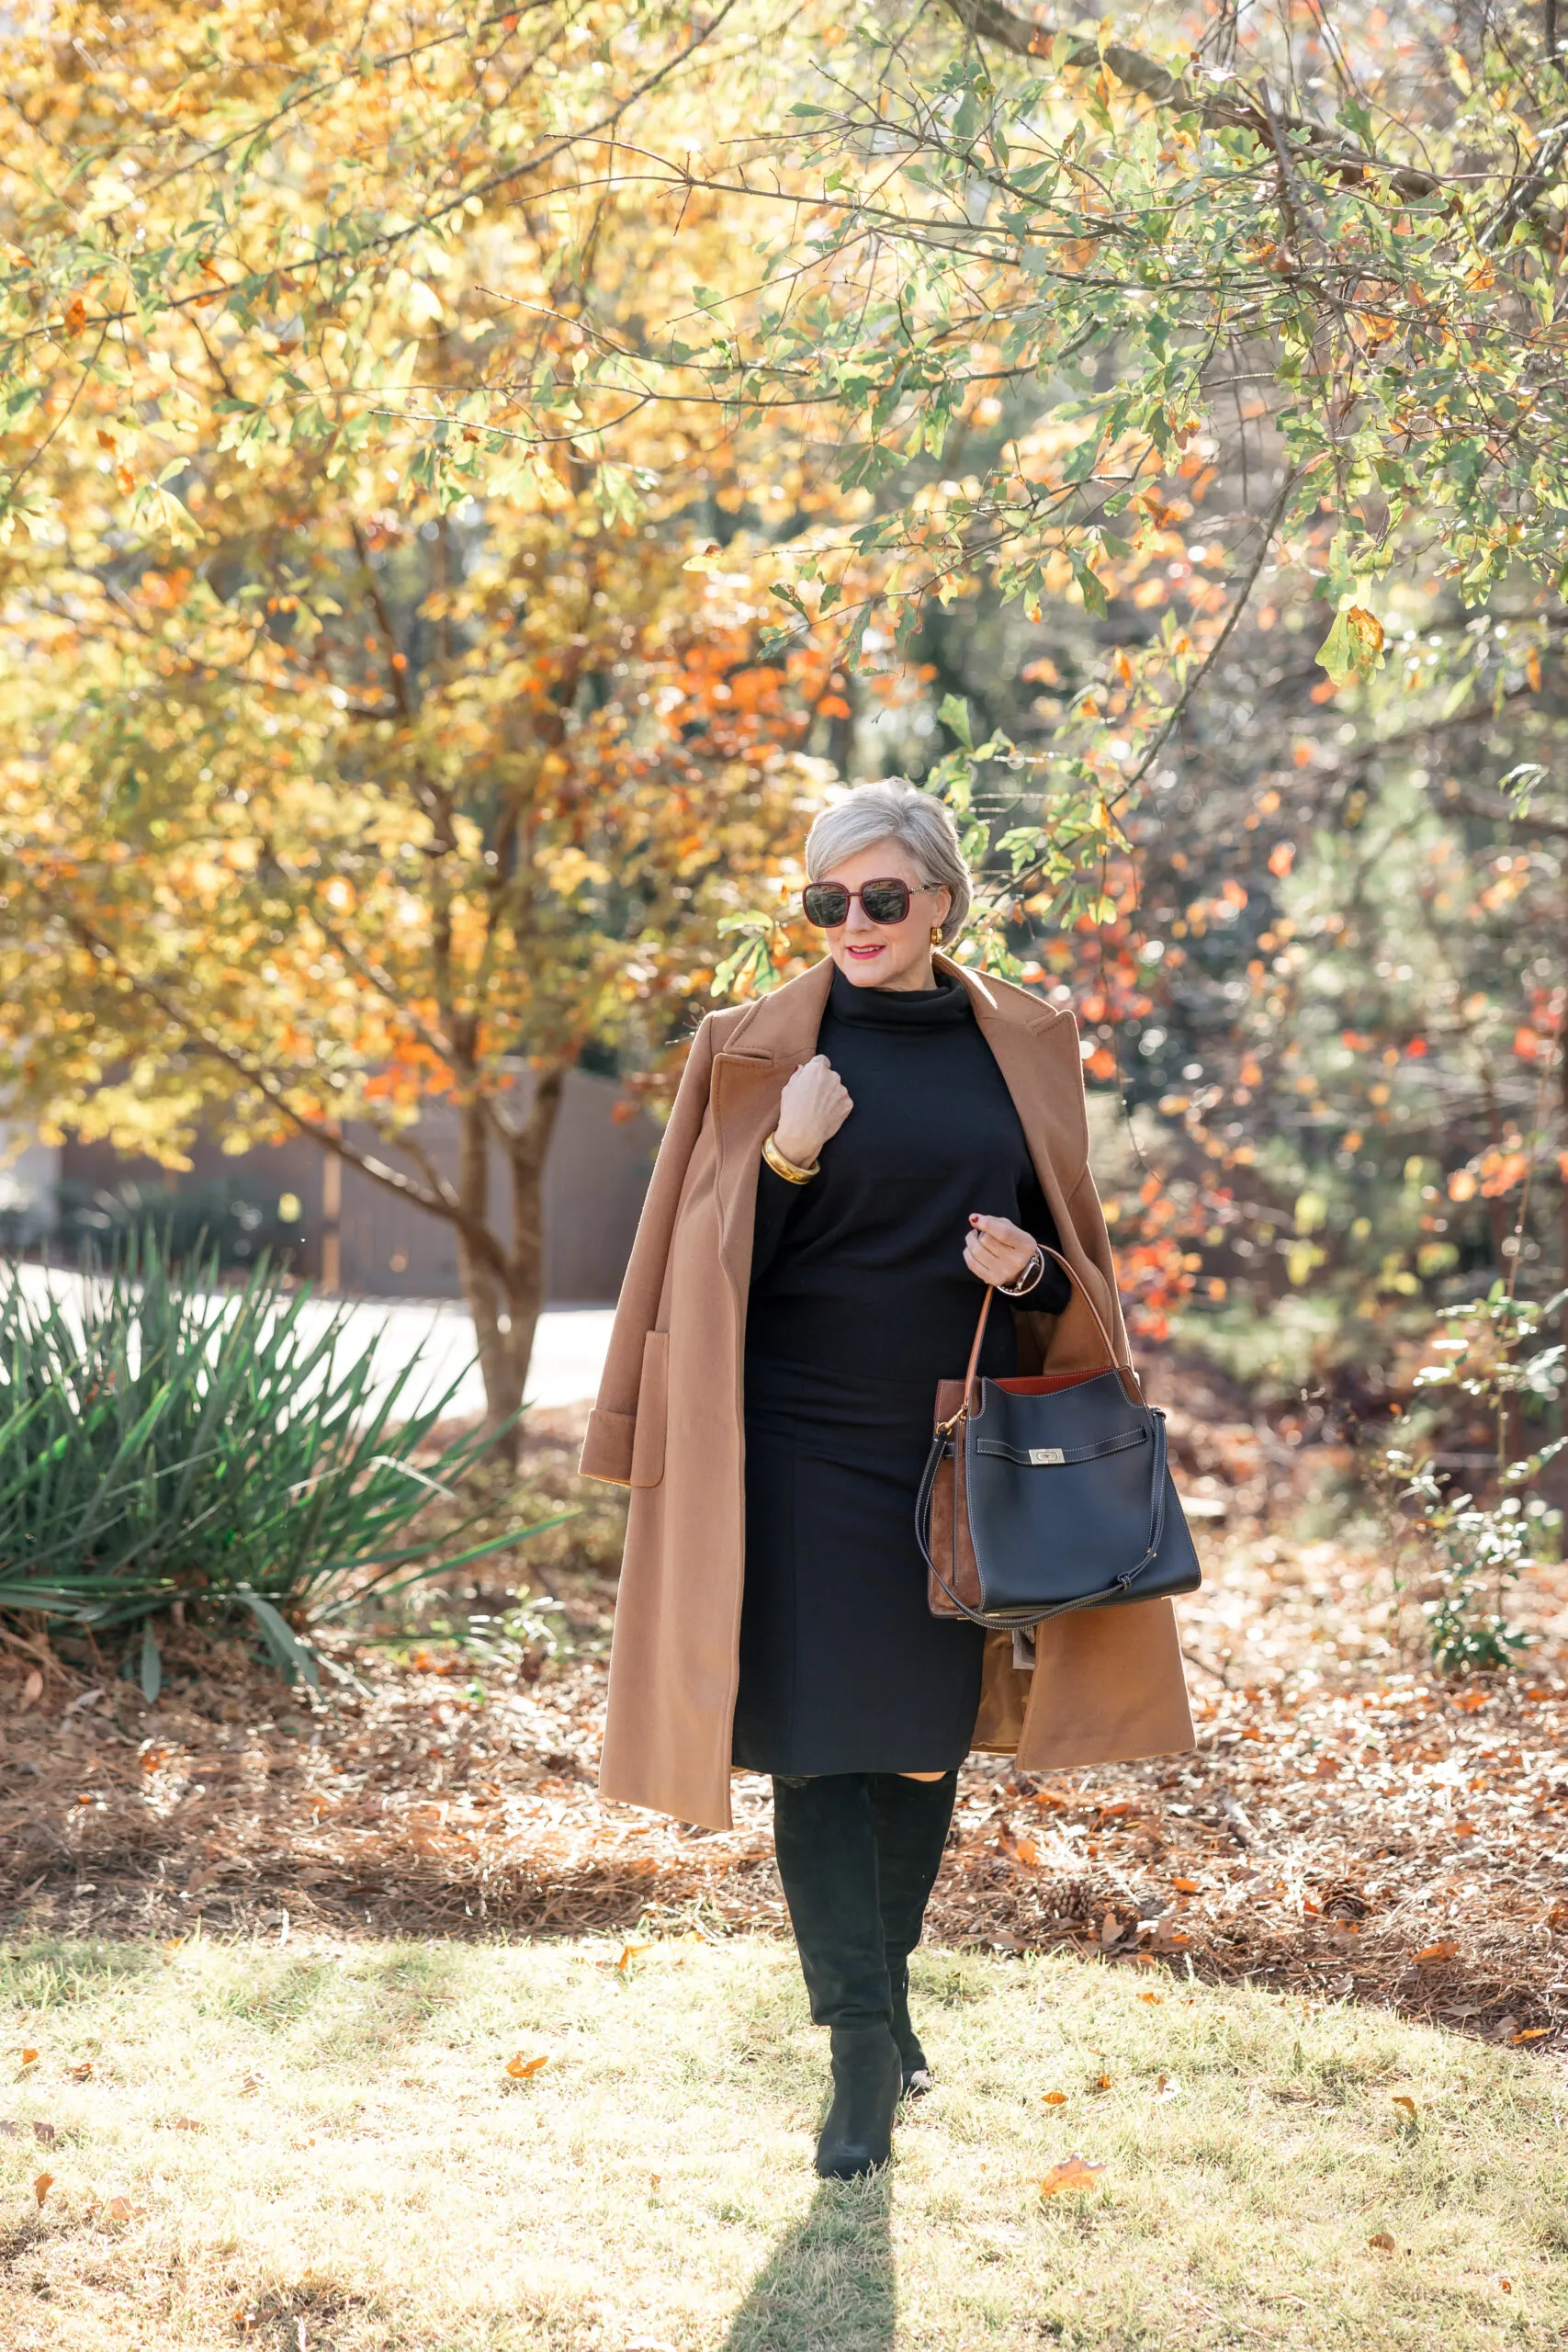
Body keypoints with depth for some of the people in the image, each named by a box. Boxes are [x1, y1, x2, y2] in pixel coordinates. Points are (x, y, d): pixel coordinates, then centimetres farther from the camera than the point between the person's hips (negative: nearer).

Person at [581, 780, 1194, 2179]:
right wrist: (784, 1162, -19)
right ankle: (864, 2051, -1)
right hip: (808, 1446, -3)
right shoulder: (761, 1051, -2)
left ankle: (885, 1990, 31)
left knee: (931, 1737, 11)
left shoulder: (1022, 1048, 6)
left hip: (960, 1447, 3)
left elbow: (1070, 1246, 12)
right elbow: (712, 1263, -2)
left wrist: (1032, 1267, -10)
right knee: (822, 1737, -6)